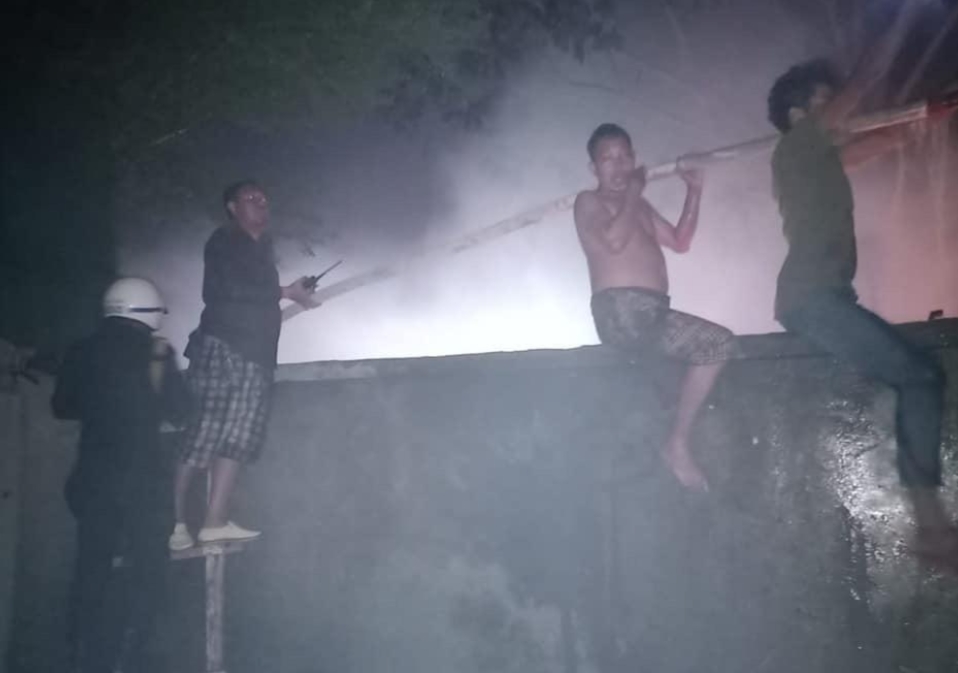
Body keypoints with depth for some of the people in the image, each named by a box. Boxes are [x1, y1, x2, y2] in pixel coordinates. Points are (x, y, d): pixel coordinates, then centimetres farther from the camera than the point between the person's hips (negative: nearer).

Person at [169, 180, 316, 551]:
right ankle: (176, 522, -8)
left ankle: (214, 522, -3)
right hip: (221, 346, -7)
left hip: (255, 354, 7)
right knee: (202, 434, -11)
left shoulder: (261, 250, 24)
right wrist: (284, 292, -5)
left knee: (238, 437, -1)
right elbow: (226, 290, -11)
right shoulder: (223, 242, 4)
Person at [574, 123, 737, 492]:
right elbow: (614, 241, -14)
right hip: (620, 311, -8)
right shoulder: (589, 202, 5)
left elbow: (680, 241, 23)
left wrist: (694, 192, 17)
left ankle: (678, 442, -1)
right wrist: (633, 194, -3)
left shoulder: (639, 205, 27)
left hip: (653, 314, 8)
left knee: (719, 343, 1)